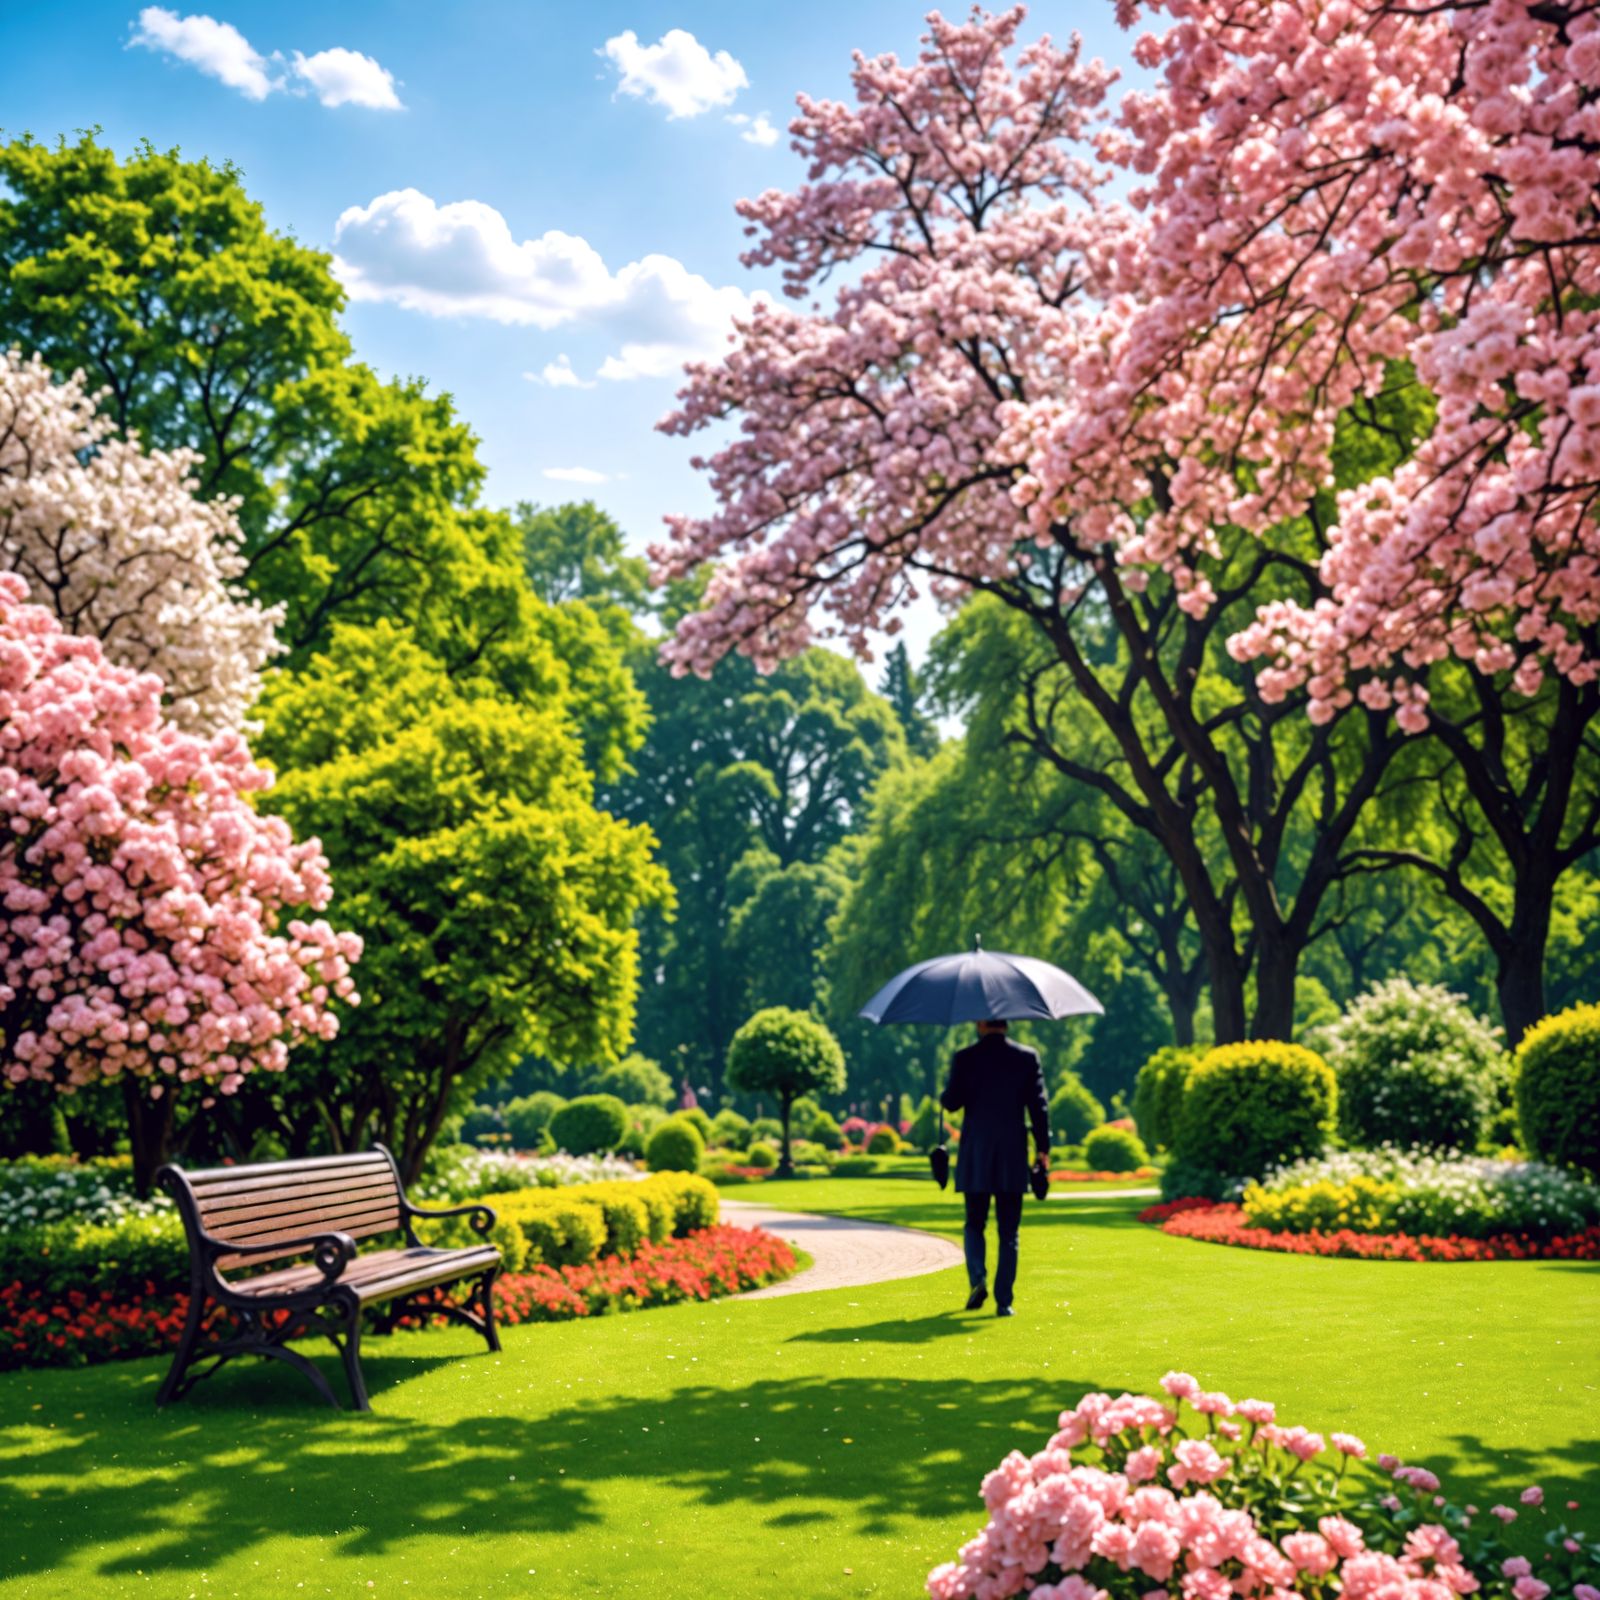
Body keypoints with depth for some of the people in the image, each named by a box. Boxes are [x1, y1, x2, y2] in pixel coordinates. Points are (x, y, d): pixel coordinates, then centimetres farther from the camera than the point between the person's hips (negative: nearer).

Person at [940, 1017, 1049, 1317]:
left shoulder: (965, 1058, -4)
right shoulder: (1027, 1057, 0)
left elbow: (952, 1102, -6)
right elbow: (1038, 1104, -2)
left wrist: (945, 1094, 17)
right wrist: (1043, 1147, 4)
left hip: (975, 1157, -1)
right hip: (1013, 1157, 1)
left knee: (975, 1224, 14)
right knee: (1008, 1232, 6)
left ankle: (978, 1277, -10)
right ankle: (1003, 1301, 0)